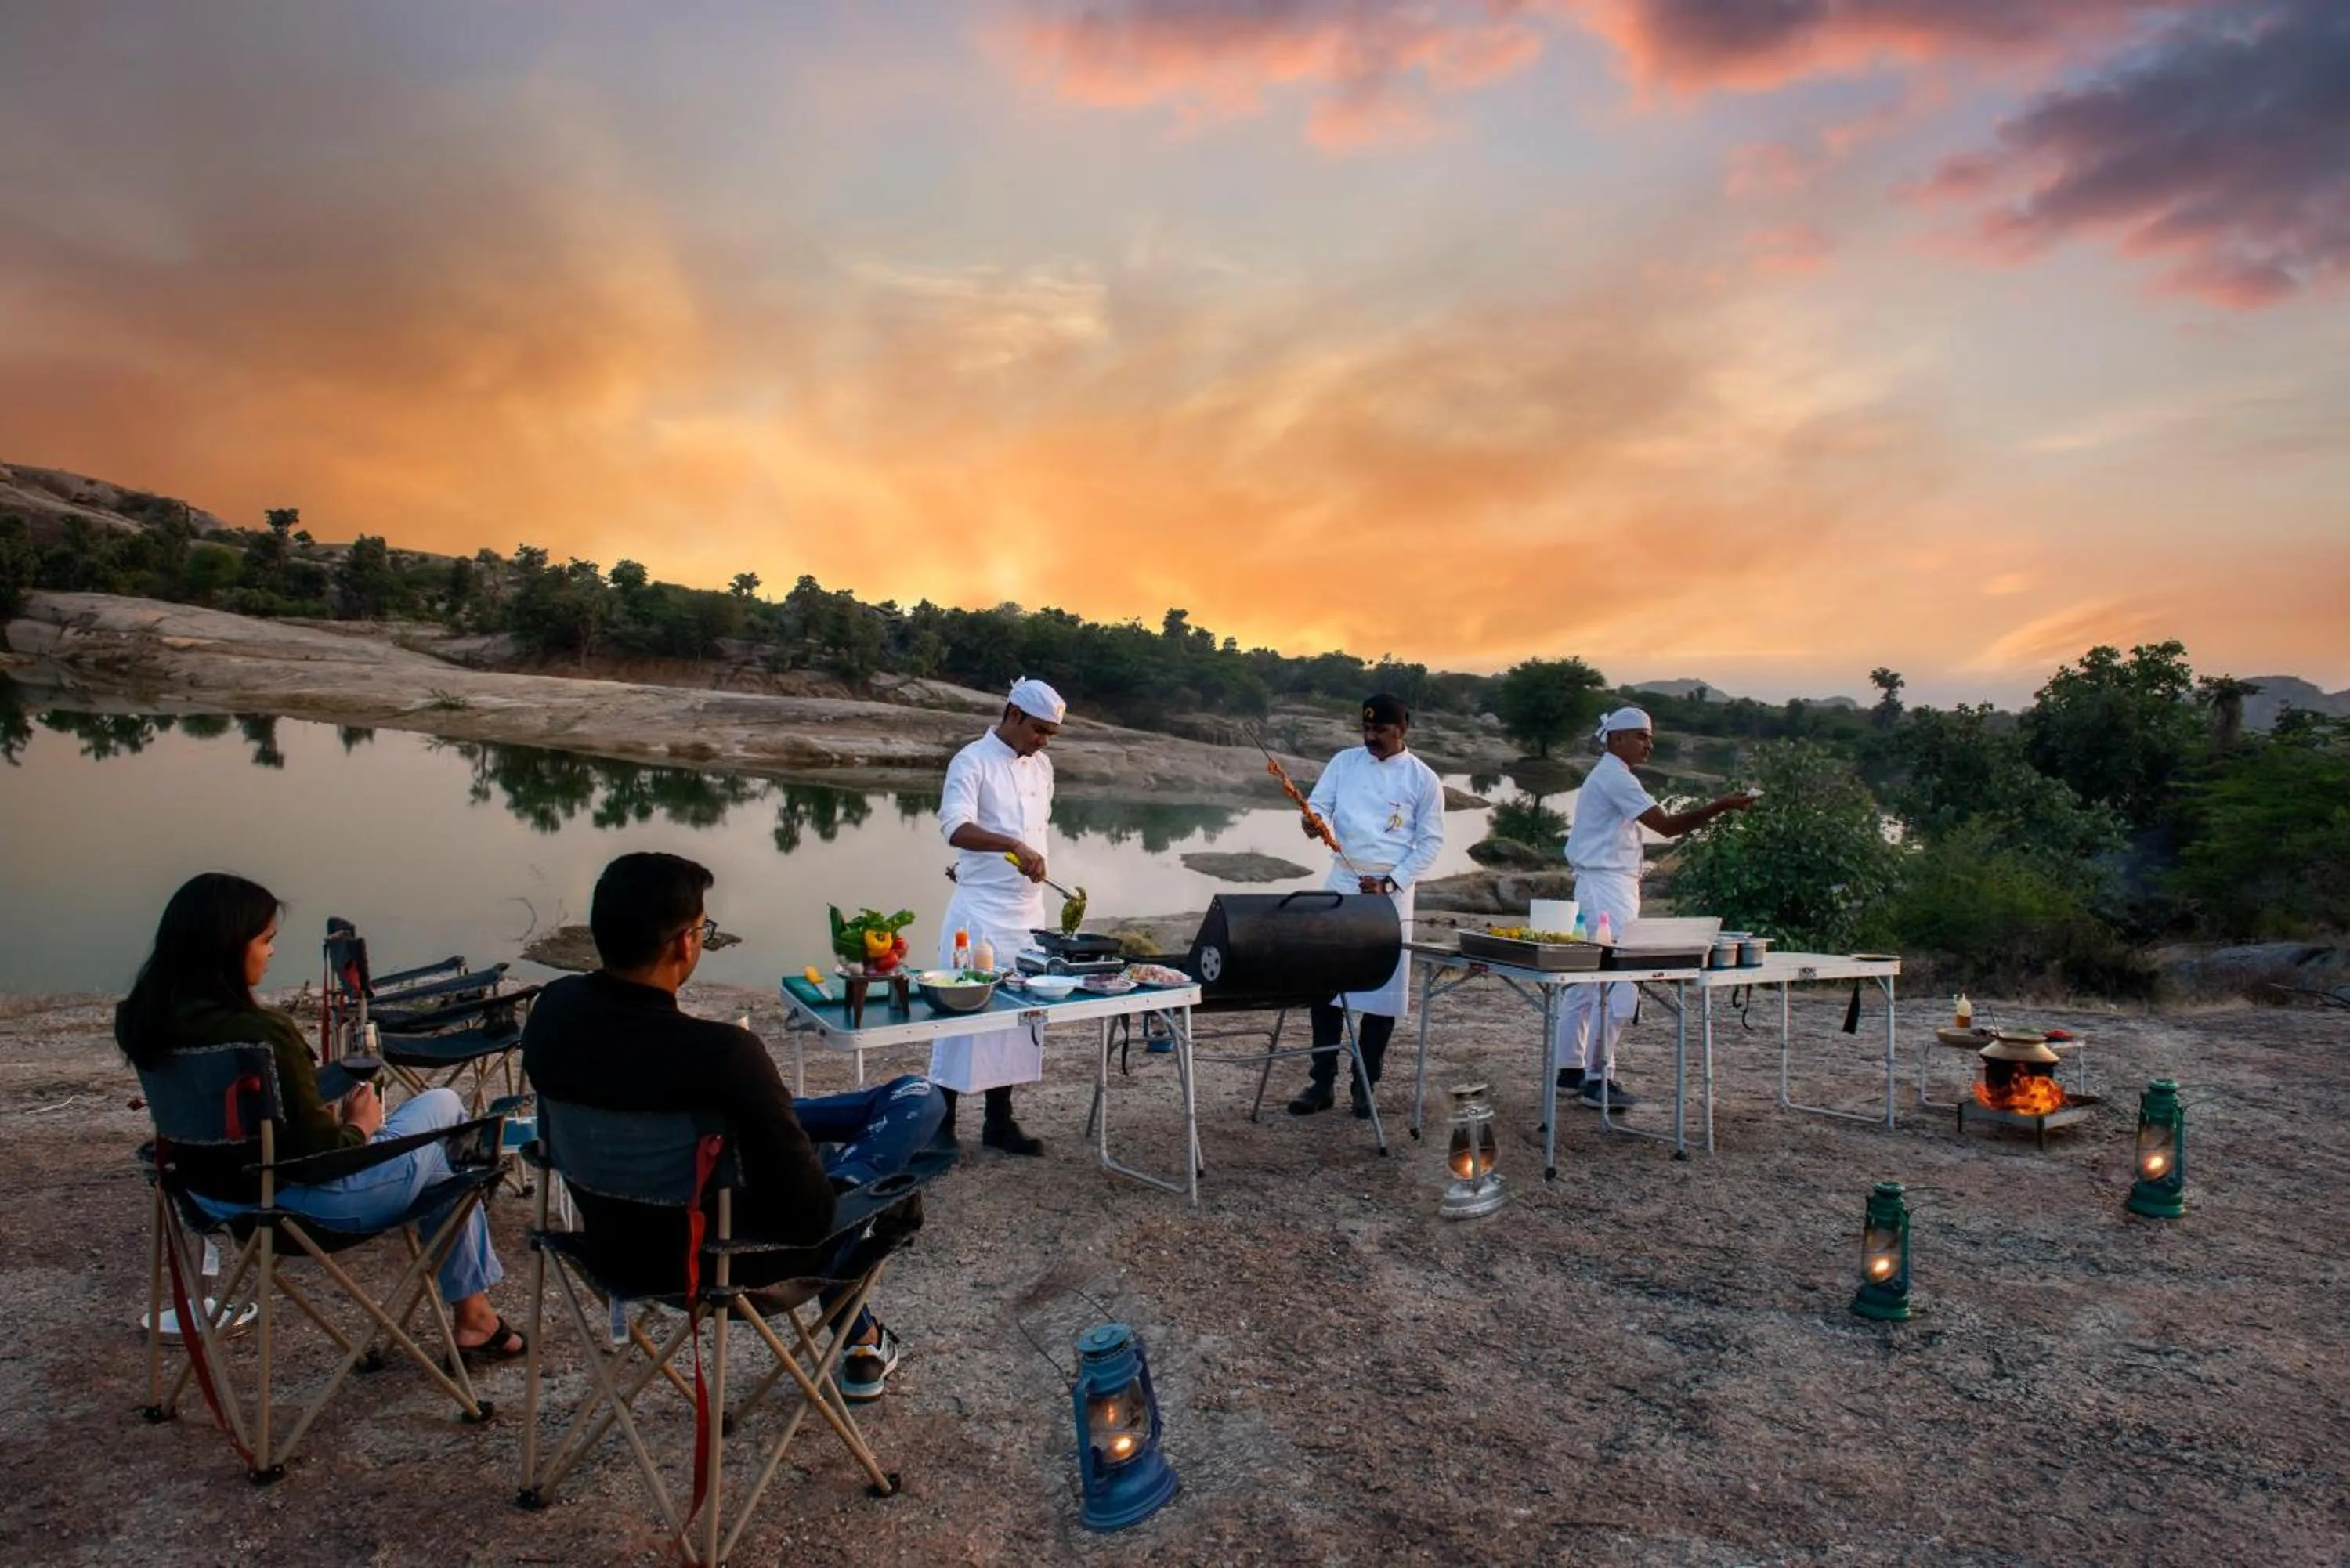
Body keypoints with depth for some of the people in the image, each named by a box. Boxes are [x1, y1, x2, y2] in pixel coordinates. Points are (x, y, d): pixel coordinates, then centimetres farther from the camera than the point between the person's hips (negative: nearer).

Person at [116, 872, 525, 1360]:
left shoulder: (142, 1020, -4)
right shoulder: (260, 1035, -31)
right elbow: (318, 1155, -24)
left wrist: (326, 1115, 6)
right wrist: (359, 1127, -4)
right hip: (299, 1203, -9)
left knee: (437, 1154, 23)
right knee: (444, 1106, 14)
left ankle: (472, 1313, 34)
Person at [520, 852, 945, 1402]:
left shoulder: (553, 1010, -16)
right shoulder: (723, 1053, -36)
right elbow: (809, 1216, -28)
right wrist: (831, 1189, -5)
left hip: (618, 1243, 7)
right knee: (918, 1098, 5)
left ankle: (859, 1339, 42)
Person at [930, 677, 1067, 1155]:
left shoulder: (1041, 766, 12)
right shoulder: (974, 761, -11)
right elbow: (956, 827, -26)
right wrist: (1013, 845, -39)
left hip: (1027, 911, 7)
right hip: (980, 911, -7)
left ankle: (999, 1121, 22)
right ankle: (941, 1125, 8)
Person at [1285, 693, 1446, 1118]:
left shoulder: (1423, 779, -3)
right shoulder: (1344, 762, 5)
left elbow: (1431, 842, -2)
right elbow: (1318, 804, -1)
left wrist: (1390, 883, -11)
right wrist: (1312, 822, -26)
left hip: (1392, 893, -2)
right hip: (1341, 885, 2)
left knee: (1383, 990, 3)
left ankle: (1364, 1086, 16)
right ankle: (1321, 1082, 12)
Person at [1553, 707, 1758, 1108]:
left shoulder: (1606, 777, 20)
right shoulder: (1616, 778, -14)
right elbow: (1667, 825, -20)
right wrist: (1721, 806, -22)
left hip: (1601, 886, 11)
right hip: (1608, 886, -11)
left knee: (1588, 982, 13)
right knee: (1619, 987, -10)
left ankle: (1570, 1069, 19)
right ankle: (1598, 1078, -7)